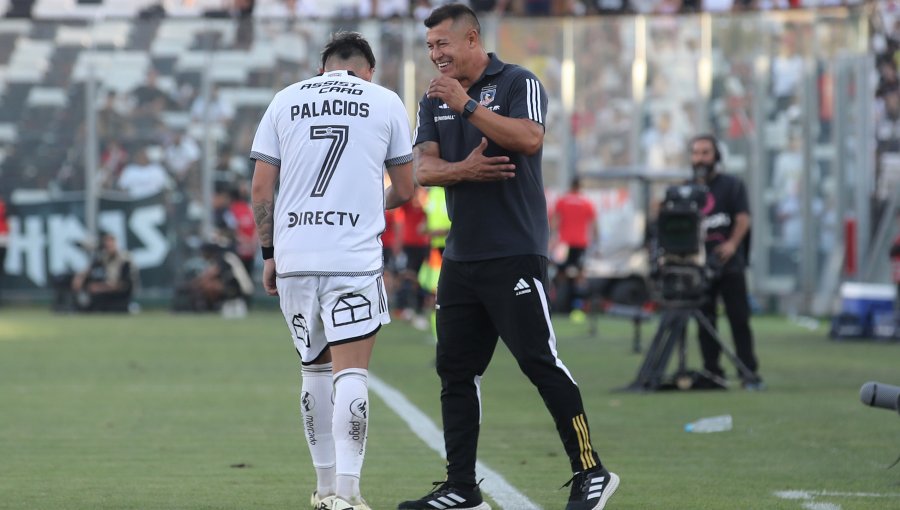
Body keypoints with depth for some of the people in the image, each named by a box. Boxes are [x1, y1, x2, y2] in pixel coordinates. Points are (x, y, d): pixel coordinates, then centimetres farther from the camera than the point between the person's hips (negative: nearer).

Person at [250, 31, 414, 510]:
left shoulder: (285, 101, 10)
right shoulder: (385, 102, 6)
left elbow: (261, 189, 7)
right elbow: (404, 190, 13)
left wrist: (268, 253, 16)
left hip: (293, 258, 3)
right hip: (355, 256, -3)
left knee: (316, 370, 16)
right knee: (351, 373, -5)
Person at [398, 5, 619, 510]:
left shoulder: (519, 83, -3)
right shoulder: (434, 100, 15)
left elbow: (529, 139, -20)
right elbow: (423, 167, 5)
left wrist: (467, 105, -20)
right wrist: (464, 170, -15)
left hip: (515, 254, -7)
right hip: (460, 257, 7)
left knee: (540, 361, -9)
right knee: (455, 370, 6)